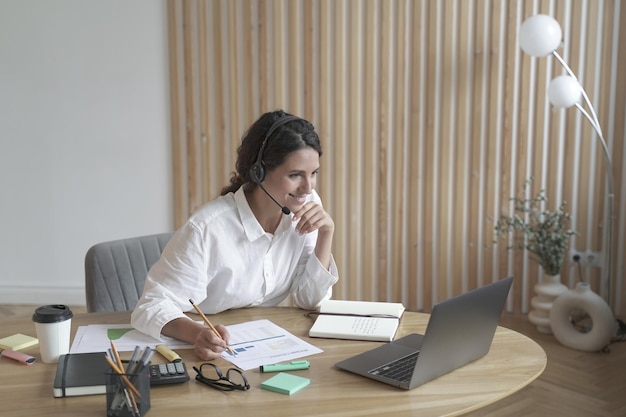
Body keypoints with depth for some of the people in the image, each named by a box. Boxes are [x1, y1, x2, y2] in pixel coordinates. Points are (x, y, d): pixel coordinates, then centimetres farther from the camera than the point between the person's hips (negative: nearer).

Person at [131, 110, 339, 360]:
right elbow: (152, 307, -23)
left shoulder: (306, 207, -7)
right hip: (212, 351, -3)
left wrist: (326, 234, -17)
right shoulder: (207, 228, -24)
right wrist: (198, 333, -42)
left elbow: (309, 300, -4)